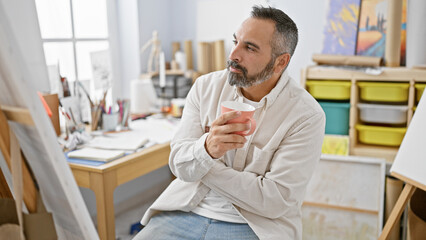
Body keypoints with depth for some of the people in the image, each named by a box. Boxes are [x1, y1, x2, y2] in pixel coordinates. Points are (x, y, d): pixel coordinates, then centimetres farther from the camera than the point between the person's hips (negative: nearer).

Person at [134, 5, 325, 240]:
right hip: (187, 210, 2)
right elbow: (178, 163, -5)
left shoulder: (306, 116, -13)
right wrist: (207, 148, -29)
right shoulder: (206, 86, -1)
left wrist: (197, 167, -11)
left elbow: (276, 200, -16)